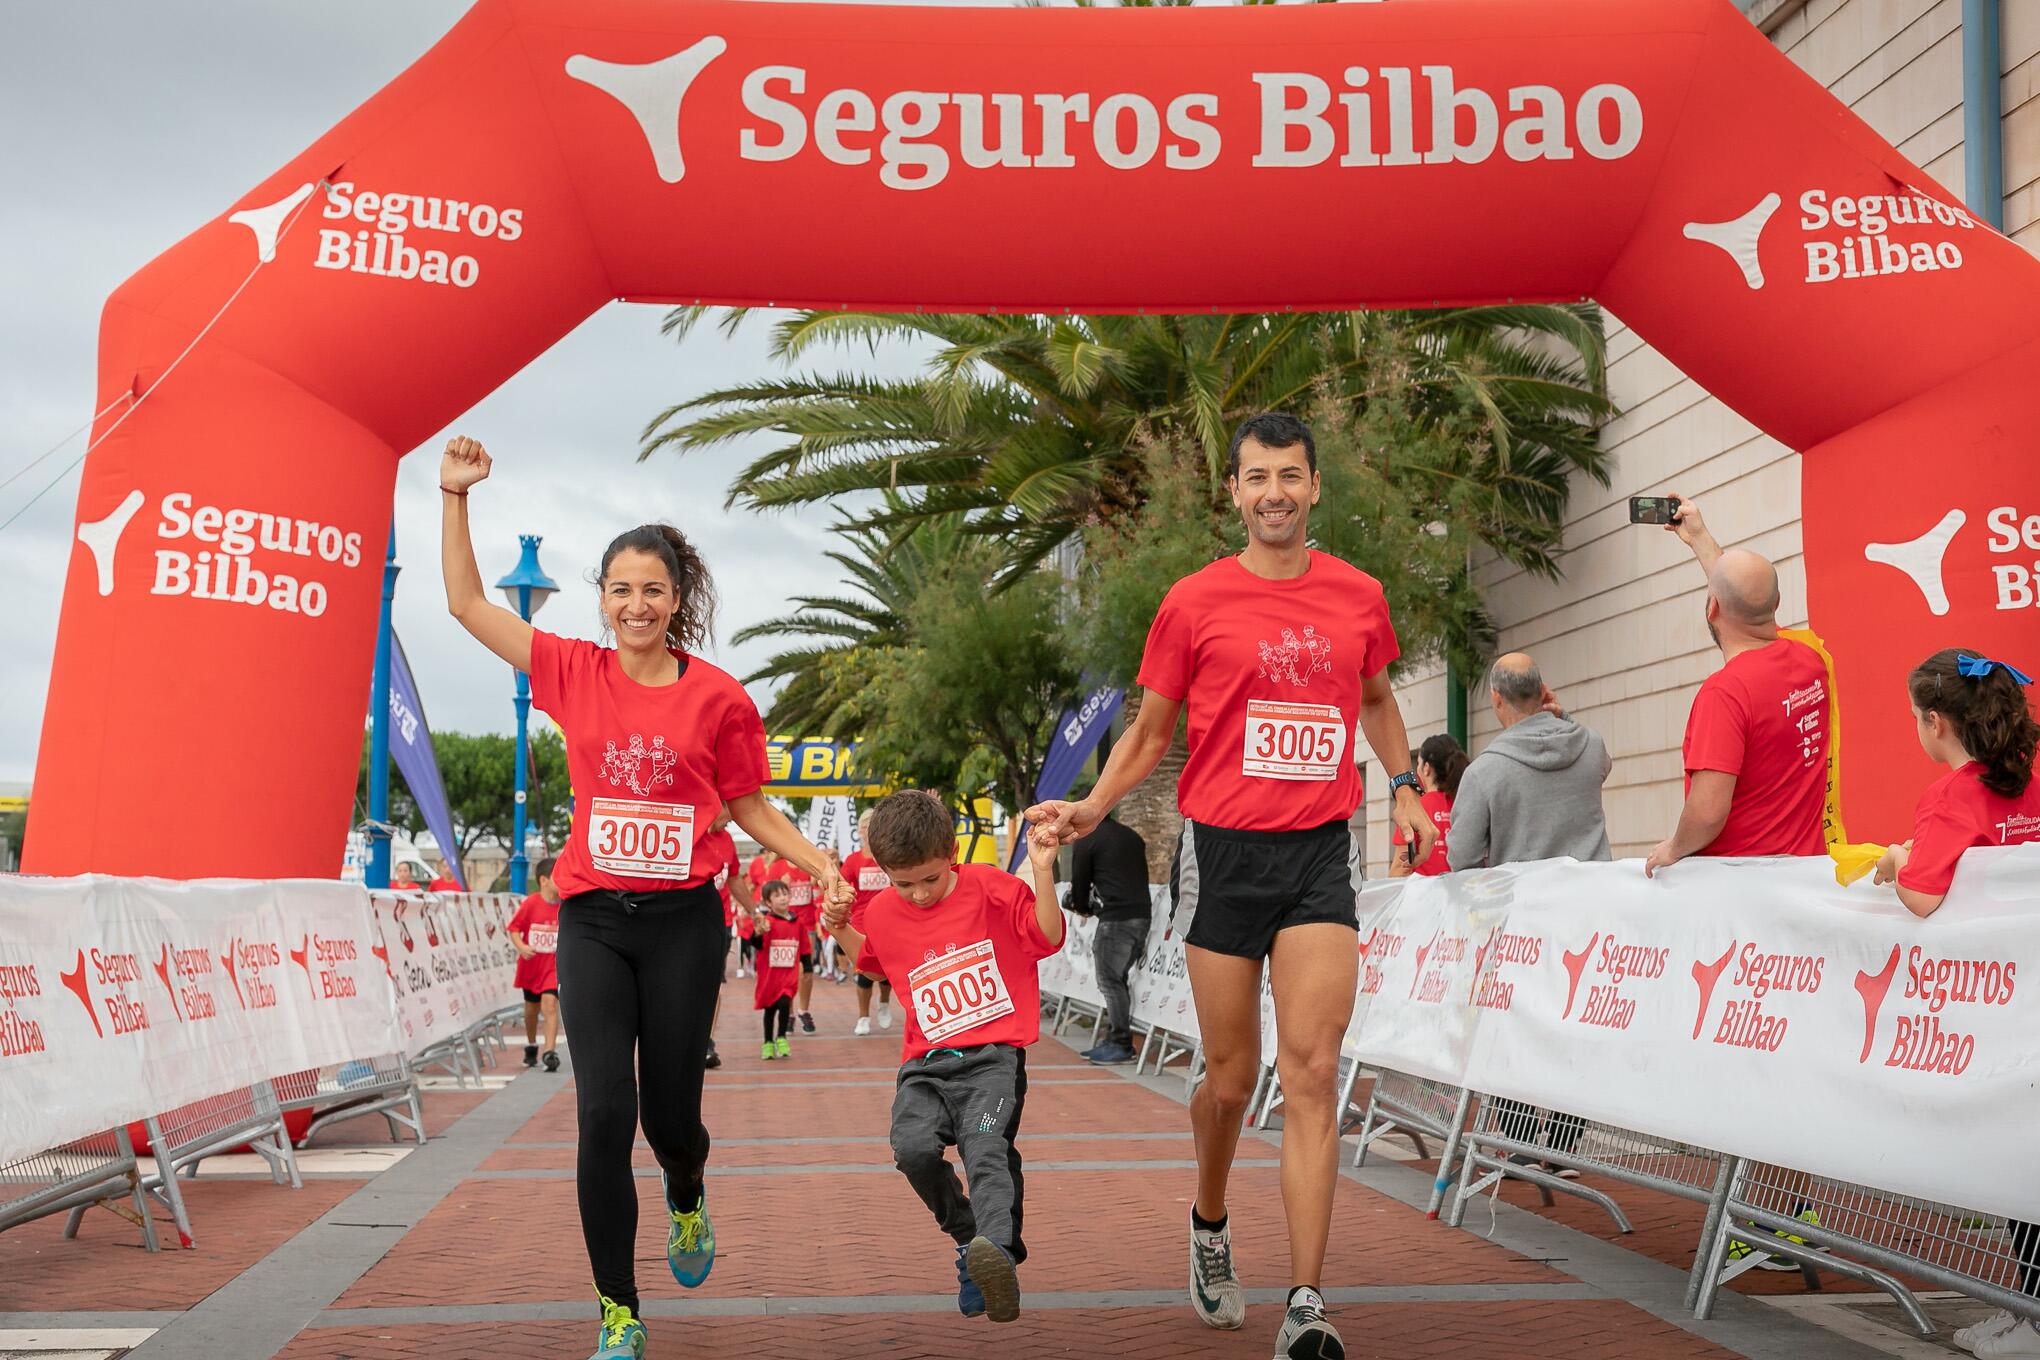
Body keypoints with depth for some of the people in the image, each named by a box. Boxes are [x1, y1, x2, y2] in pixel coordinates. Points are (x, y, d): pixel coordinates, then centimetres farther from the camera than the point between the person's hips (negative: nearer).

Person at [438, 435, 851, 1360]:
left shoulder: (719, 697, -3)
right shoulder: (574, 672, 2)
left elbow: (749, 807, 6)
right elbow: (466, 602, 6)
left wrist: (822, 867, -6)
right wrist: (454, 495, 0)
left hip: (682, 920, -1)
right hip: (592, 919, 1)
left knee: (669, 1112, 7)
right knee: (604, 1113, -8)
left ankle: (686, 1198, 45)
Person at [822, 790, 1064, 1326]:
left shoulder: (988, 886, 0)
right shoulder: (883, 912, 11)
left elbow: (1047, 938, -1)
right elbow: (871, 957, 33)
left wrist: (1043, 872, -13)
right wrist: (841, 929, 14)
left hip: (994, 1055, -3)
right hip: (927, 1064, 4)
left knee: (986, 1146, -29)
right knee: (913, 1147, -24)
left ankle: (999, 1251, -49)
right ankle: (969, 1238, -1)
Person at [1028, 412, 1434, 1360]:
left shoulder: (1358, 596, 7)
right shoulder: (1194, 602, 0)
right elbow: (1152, 731, 7)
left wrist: (1403, 788, 14)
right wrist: (1091, 807, -8)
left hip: (1320, 851, 1)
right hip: (1222, 849, -1)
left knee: (1311, 1071, -8)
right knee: (1230, 1076, 7)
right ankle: (1209, 1225, 37)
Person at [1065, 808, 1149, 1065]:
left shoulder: (1087, 840, -1)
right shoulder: (1132, 836, 19)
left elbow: (1080, 880, 4)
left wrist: (1083, 907, 26)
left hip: (1116, 918, -7)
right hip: (1142, 913, 7)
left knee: (1110, 980, -2)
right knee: (1118, 979, 13)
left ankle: (1121, 1044, -3)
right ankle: (1114, 1040, 15)